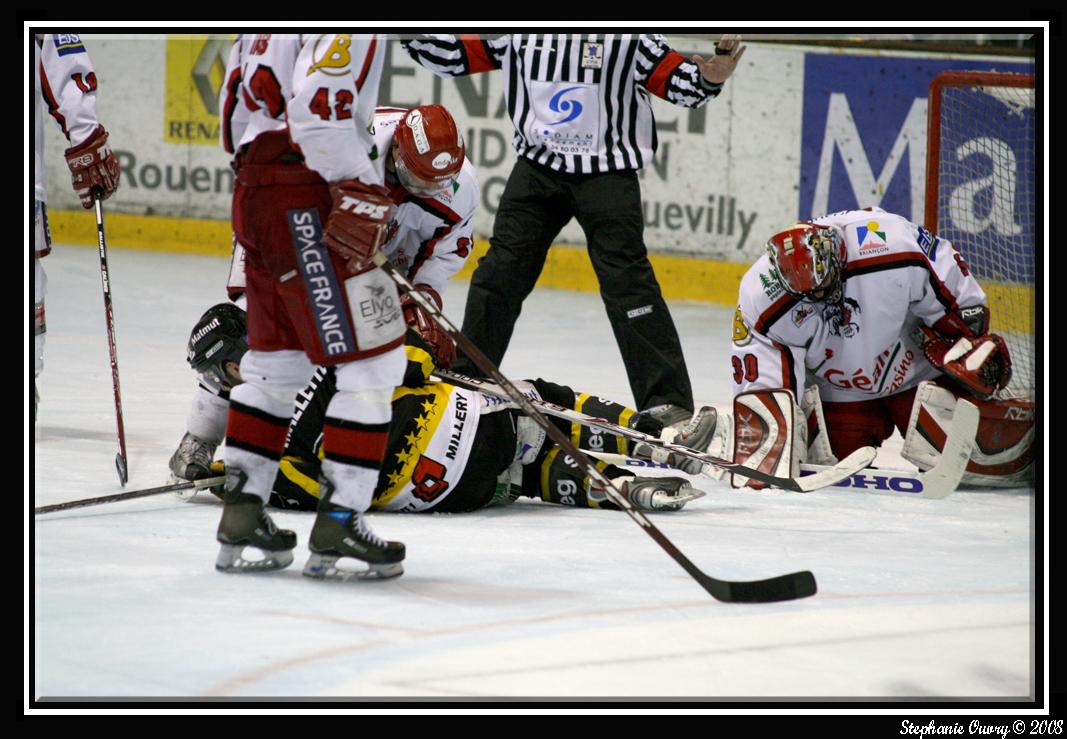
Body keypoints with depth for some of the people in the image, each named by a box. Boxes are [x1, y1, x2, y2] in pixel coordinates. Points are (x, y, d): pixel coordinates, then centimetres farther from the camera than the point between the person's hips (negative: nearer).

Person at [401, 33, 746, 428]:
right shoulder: (513, 35, 2)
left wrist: (710, 76, -25)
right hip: (537, 166, 3)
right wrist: (416, 35, -7)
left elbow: (677, 82, -6)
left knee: (626, 283, -10)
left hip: (606, 171, -3)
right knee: (500, 272, 3)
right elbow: (450, 57, 8)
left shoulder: (629, 36, -6)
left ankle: (669, 402, -8)